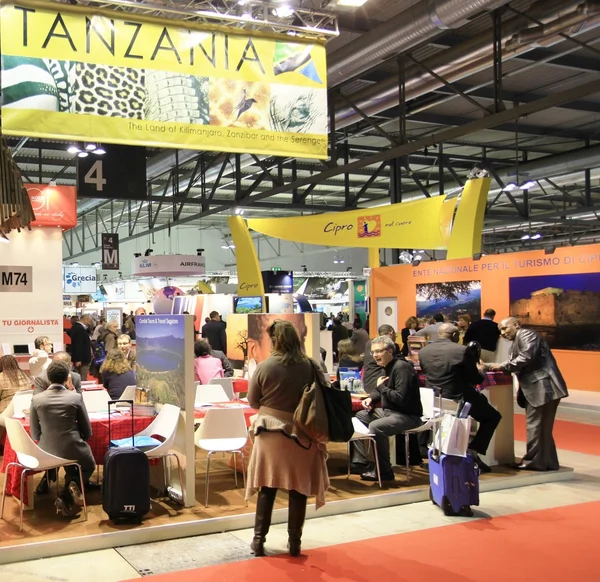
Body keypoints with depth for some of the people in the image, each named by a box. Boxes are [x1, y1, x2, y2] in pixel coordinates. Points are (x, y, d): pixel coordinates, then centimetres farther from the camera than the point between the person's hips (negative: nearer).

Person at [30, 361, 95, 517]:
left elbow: (35, 435, 3)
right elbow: (87, 432, 0)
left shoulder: (36, 399, -3)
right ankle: (66, 499, 5)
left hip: (46, 451, 3)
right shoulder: (76, 397, -7)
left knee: (70, 465, 36)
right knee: (89, 466, 30)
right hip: (72, 449, -3)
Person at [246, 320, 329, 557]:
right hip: (302, 435, 0)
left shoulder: (264, 367, -11)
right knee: (298, 489, 10)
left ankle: (259, 539, 18)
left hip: (270, 434, 0)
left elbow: (253, 401, 0)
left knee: (267, 488, 12)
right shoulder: (311, 367, -10)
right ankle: (295, 541, 16)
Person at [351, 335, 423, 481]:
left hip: (408, 416, -10)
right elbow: (382, 391, 25)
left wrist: (381, 387, -15)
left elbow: (401, 399, -29)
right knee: (358, 417, 10)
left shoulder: (401, 368, -20)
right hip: (389, 411, 11)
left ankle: (384, 471, -15)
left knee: (375, 427, -31)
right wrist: (371, 398, 3)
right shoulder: (386, 367, 9)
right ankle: (359, 462, 7)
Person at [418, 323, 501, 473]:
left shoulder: (423, 352, 0)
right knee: (493, 416, 18)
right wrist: (480, 370, 17)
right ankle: (473, 450, 5)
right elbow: (476, 379, -6)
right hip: (459, 401, -6)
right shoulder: (461, 350, -13)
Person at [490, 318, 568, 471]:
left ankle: (534, 462, 2)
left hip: (543, 387, -10)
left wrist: (503, 366, -14)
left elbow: (527, 358, -20)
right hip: (536, 389, 10)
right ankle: (547, 462, 19)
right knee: (541, 427, 13)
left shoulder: (526, 334, -7)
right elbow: (515, 365, 16)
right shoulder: (515, 344, 23)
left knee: (536, 426, -5)